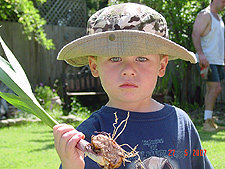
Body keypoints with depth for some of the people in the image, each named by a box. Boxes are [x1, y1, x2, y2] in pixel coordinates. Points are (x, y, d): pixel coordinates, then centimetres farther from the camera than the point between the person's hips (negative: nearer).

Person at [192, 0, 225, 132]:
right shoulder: (205, 15, -7)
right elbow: (195, 34, -19)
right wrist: (200, 54, -30)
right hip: (207, 59, -9)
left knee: (213, 89, 7)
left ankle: (209, 121, 12)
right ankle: (207, 123, -11)